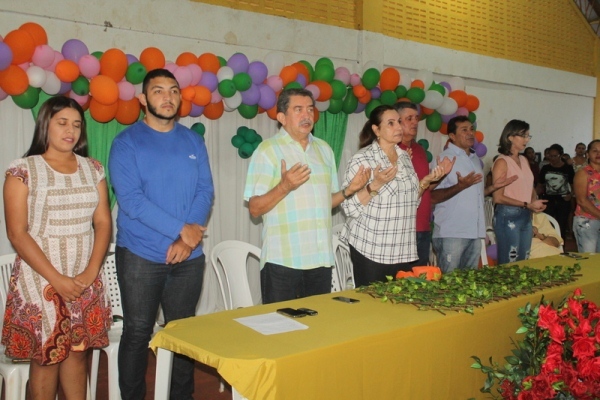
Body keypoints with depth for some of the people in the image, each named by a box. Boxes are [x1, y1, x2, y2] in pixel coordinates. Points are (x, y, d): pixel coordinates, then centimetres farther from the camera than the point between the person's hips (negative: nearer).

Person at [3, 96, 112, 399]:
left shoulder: (92, 169, 7)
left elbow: (103, 222, 3)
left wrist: (90, 273, -9)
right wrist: (57, 279, -15)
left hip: (85, 280, 4)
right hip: (41, 279, -3)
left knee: (78, 351, 10)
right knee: (46, 356, 6)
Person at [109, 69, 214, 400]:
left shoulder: (193, 142, 9)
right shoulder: (126, 143, -3)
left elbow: (205, 192, 2)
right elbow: (131, 200, -13)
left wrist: (189, 239, -12)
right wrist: (181, 229, -16)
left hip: (189, 256, 4)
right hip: (140, 256, -3)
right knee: (137, 333, 4)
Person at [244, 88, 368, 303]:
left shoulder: (323, 148, 14)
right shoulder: (267, 150, -4)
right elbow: (255, 209, -8)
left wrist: (349, 190, 2)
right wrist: (284, 187, -23)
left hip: (321, 259, 5)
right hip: (282, 261, -5)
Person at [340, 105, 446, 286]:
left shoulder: (404, 157, 11)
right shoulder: (362, 159, -10)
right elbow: (350, 208, -14)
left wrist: (426, 181, 5)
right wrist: (375, 185, -25)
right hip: (371, 250, -6)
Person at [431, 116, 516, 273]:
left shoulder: (475, 159, 18)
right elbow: (433, 197, -14)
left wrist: (493, 186, 12)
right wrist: (460, 186, -25)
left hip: (475, 232, 7)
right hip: (451, 234, -7)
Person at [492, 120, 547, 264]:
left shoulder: (524, 160, 13)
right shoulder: (502, 162, -9)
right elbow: (498, 197, -14)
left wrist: (535, 202, -2)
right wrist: (527, 205, -16)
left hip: (526, 216, 7)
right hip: (508, 216, -7)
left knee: (524, 262, 12)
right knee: (509, 264, -2)